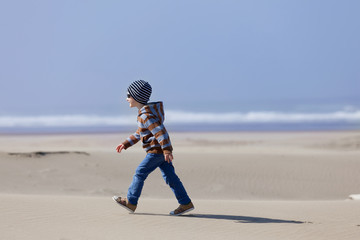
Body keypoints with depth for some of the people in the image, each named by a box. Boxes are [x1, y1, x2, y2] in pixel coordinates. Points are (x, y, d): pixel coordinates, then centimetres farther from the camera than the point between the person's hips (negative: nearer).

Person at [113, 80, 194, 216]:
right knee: (170, 177, 7)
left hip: (157, 151, -10)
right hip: (161, 151, 10)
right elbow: (139, 134, 28)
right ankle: (186, 204, 5)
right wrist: (126, 144, 26)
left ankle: (131, 202, 9)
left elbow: (160, 131, -27)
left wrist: (167, 150, -33)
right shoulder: (146, 112, 17)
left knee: (140, 173, 0)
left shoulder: (146, 115, -17)